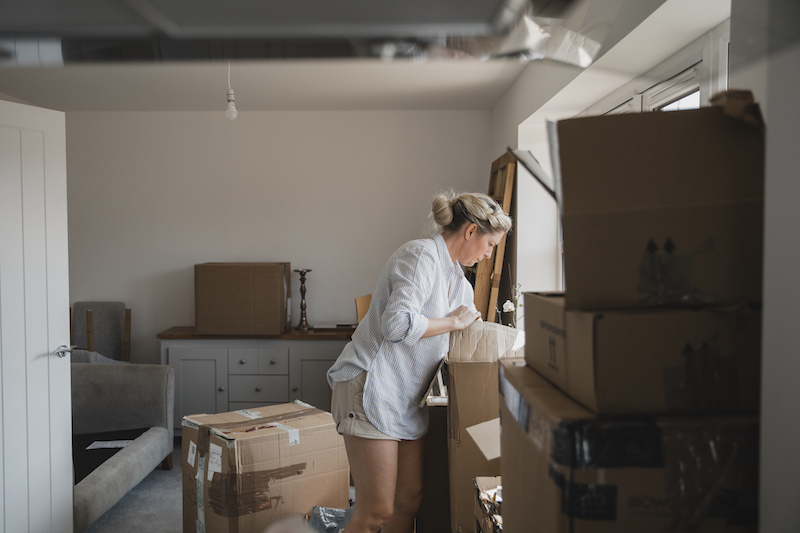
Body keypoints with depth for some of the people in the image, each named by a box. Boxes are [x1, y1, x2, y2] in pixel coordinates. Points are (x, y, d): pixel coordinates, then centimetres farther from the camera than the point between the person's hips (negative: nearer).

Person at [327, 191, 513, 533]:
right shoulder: (421, 254, -12)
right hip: (372, 389, -9)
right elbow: (398, 323, -25)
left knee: (410, 500, 9)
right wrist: (454, 322, -11)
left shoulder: (460, 282, 18)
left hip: (409, 399, 9)